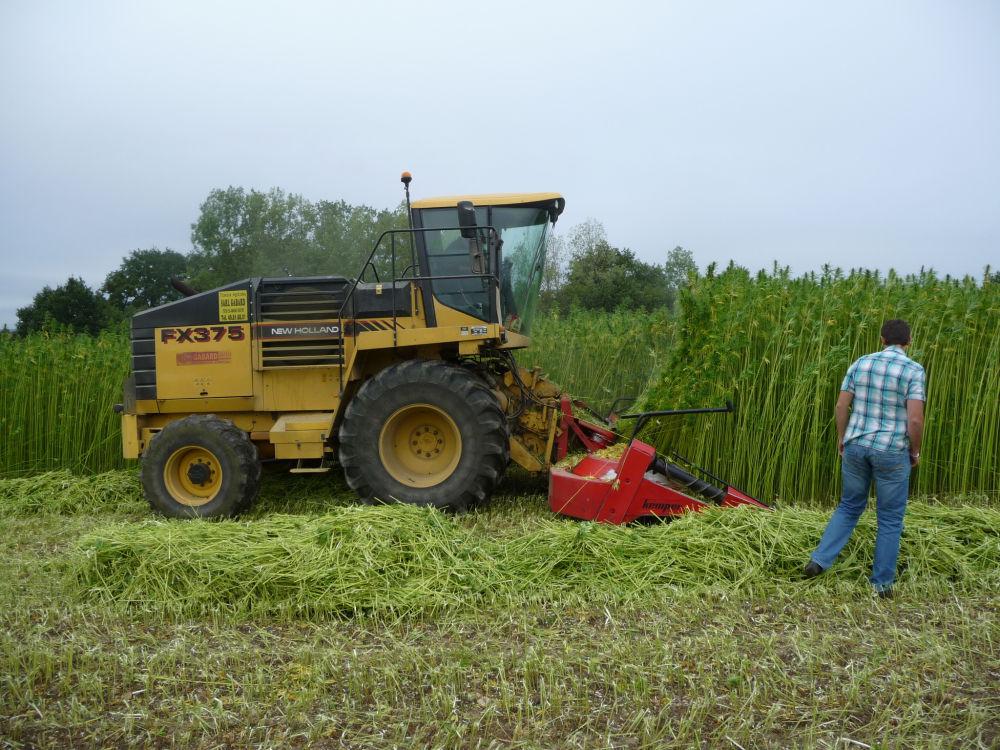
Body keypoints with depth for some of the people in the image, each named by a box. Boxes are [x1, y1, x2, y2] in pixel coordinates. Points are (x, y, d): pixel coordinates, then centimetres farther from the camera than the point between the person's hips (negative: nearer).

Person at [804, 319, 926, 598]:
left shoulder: (860, 363, 3)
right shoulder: (913, 370, -10)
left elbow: (842, 405, 3)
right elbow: (915, 419, -16)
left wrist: (841, 439, 16)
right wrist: (915, 452, 0)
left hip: (856, 445, 4)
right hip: (891, 451, -4)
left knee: (850, 506, 20)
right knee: (890, 518, 10)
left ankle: (819, 560, 11)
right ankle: (882, 582, 17)